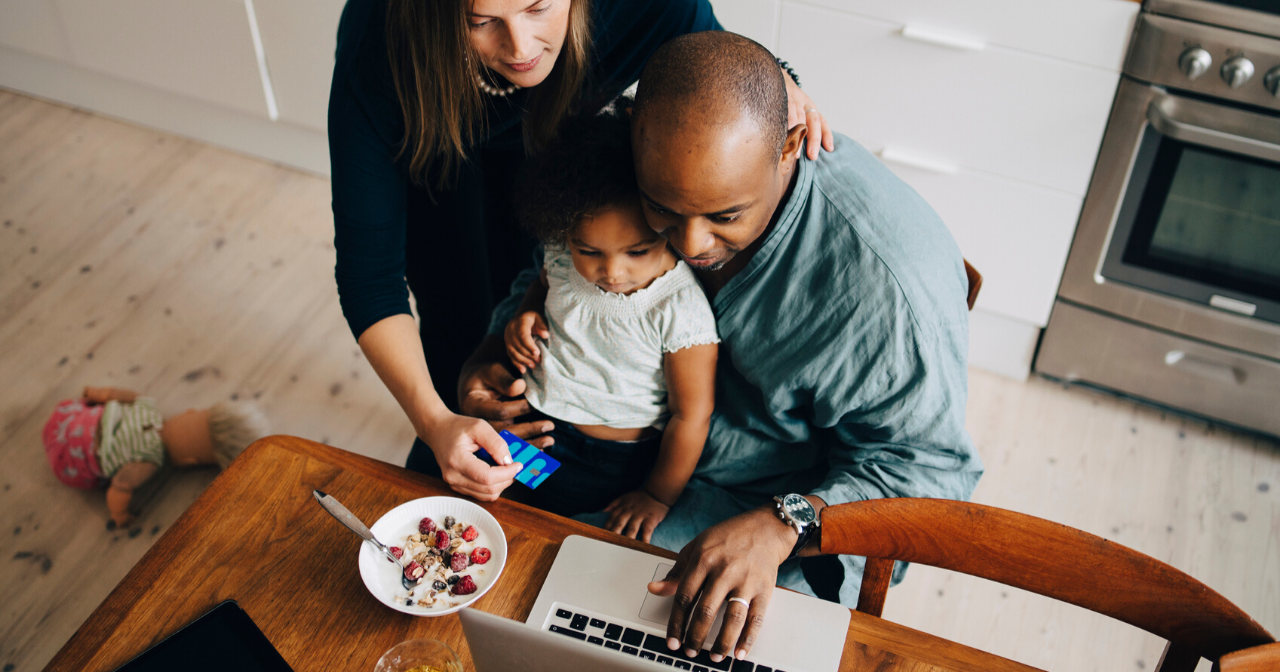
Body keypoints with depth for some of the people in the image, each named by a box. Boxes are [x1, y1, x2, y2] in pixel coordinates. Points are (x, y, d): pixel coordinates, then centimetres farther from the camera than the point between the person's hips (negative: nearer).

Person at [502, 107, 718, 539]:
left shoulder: (681, 309, -25)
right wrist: (526, 316, -5)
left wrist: (658, 497, -6)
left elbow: (691, 415, -16)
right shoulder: (565, 257, -9)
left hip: (612, 462, -5)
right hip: (529, 418, 6)